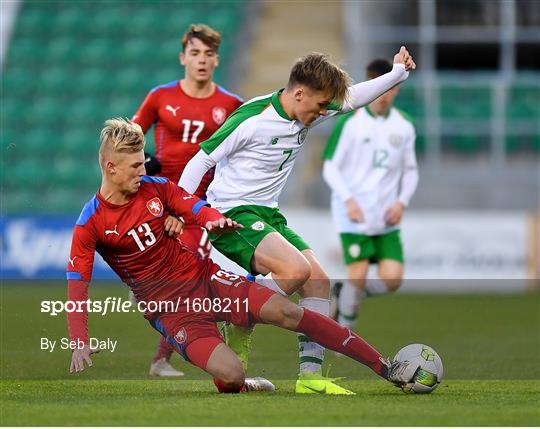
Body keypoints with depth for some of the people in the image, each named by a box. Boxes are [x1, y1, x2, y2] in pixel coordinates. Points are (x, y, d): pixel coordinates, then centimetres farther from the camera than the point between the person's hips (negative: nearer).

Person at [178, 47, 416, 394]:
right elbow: (202, 161, -13)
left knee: (319, 281, -5)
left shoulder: (308, 114, 5)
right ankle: (238, 330, -10)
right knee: (295, 268, -29)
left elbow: (354, 98, 20)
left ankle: (311, 374, -3)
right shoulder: (251, 118, -18)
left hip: (268, 215, 9)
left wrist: (399, 72, 12)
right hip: (231, 215, -9)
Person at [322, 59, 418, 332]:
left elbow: (410, 170, 16)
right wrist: (348, 200, -16)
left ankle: (345, 295, 21)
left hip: (387, 219, 4)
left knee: (392, 279, -7)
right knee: (358, 275, -9)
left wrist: (402, 202, 0)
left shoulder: (404, 126, 6)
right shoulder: (351, 122, -5)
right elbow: (330, 166, -3)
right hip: (354, 216, -4)